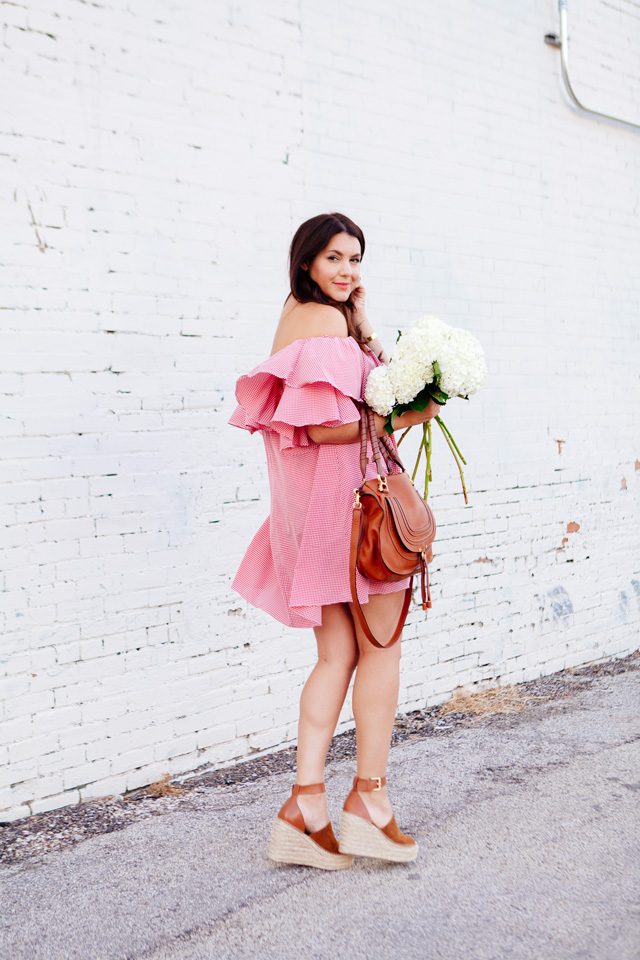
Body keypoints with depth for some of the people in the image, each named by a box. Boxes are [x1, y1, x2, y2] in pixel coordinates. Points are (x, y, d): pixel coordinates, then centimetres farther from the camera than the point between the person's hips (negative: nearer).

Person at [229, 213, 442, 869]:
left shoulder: (296, 314, 19)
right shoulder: (326, 321, -11)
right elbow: (325, 426, -19)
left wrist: (360, 320, 16)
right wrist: (403, 418, -12)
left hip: (317, 500, 9)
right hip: (347, 490, -9)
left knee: (337, 655, 9)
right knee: (381, 645, 3)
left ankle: (306, 802, 8)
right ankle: (368, 793, 10)